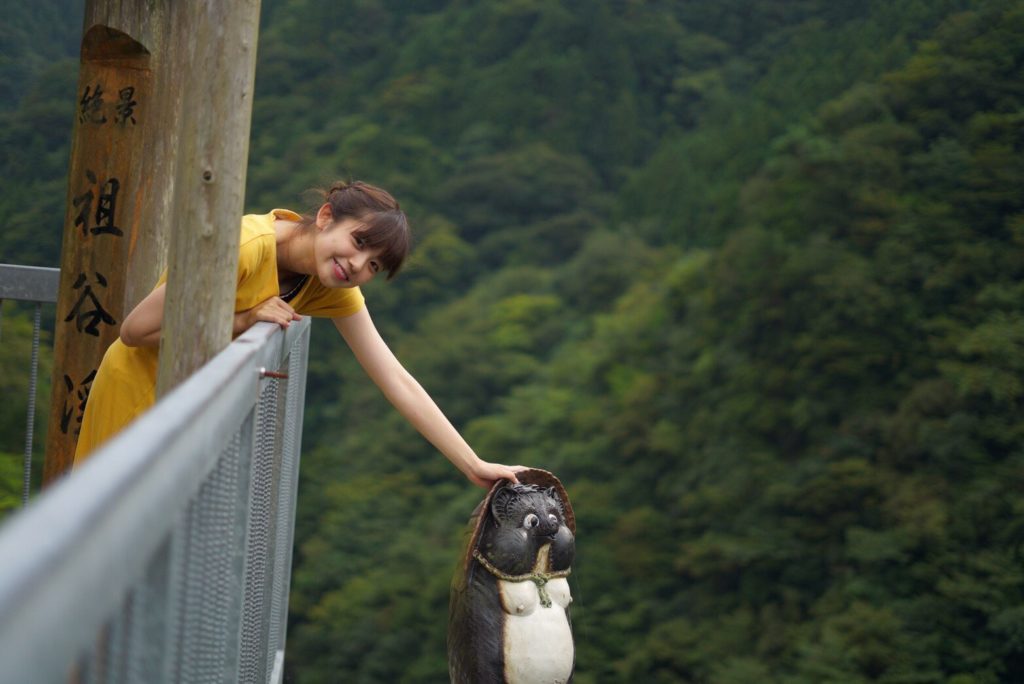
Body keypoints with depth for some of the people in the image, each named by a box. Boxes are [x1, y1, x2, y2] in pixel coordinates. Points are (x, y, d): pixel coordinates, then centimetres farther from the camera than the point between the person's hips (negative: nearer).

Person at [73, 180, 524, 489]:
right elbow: (134, 330, -26)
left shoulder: (335, 290, -7)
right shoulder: (246, 248, -30)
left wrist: (475, 467, -11)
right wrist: (241, 321, -30)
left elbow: (397, 382, -8)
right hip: (142, 387, -7)